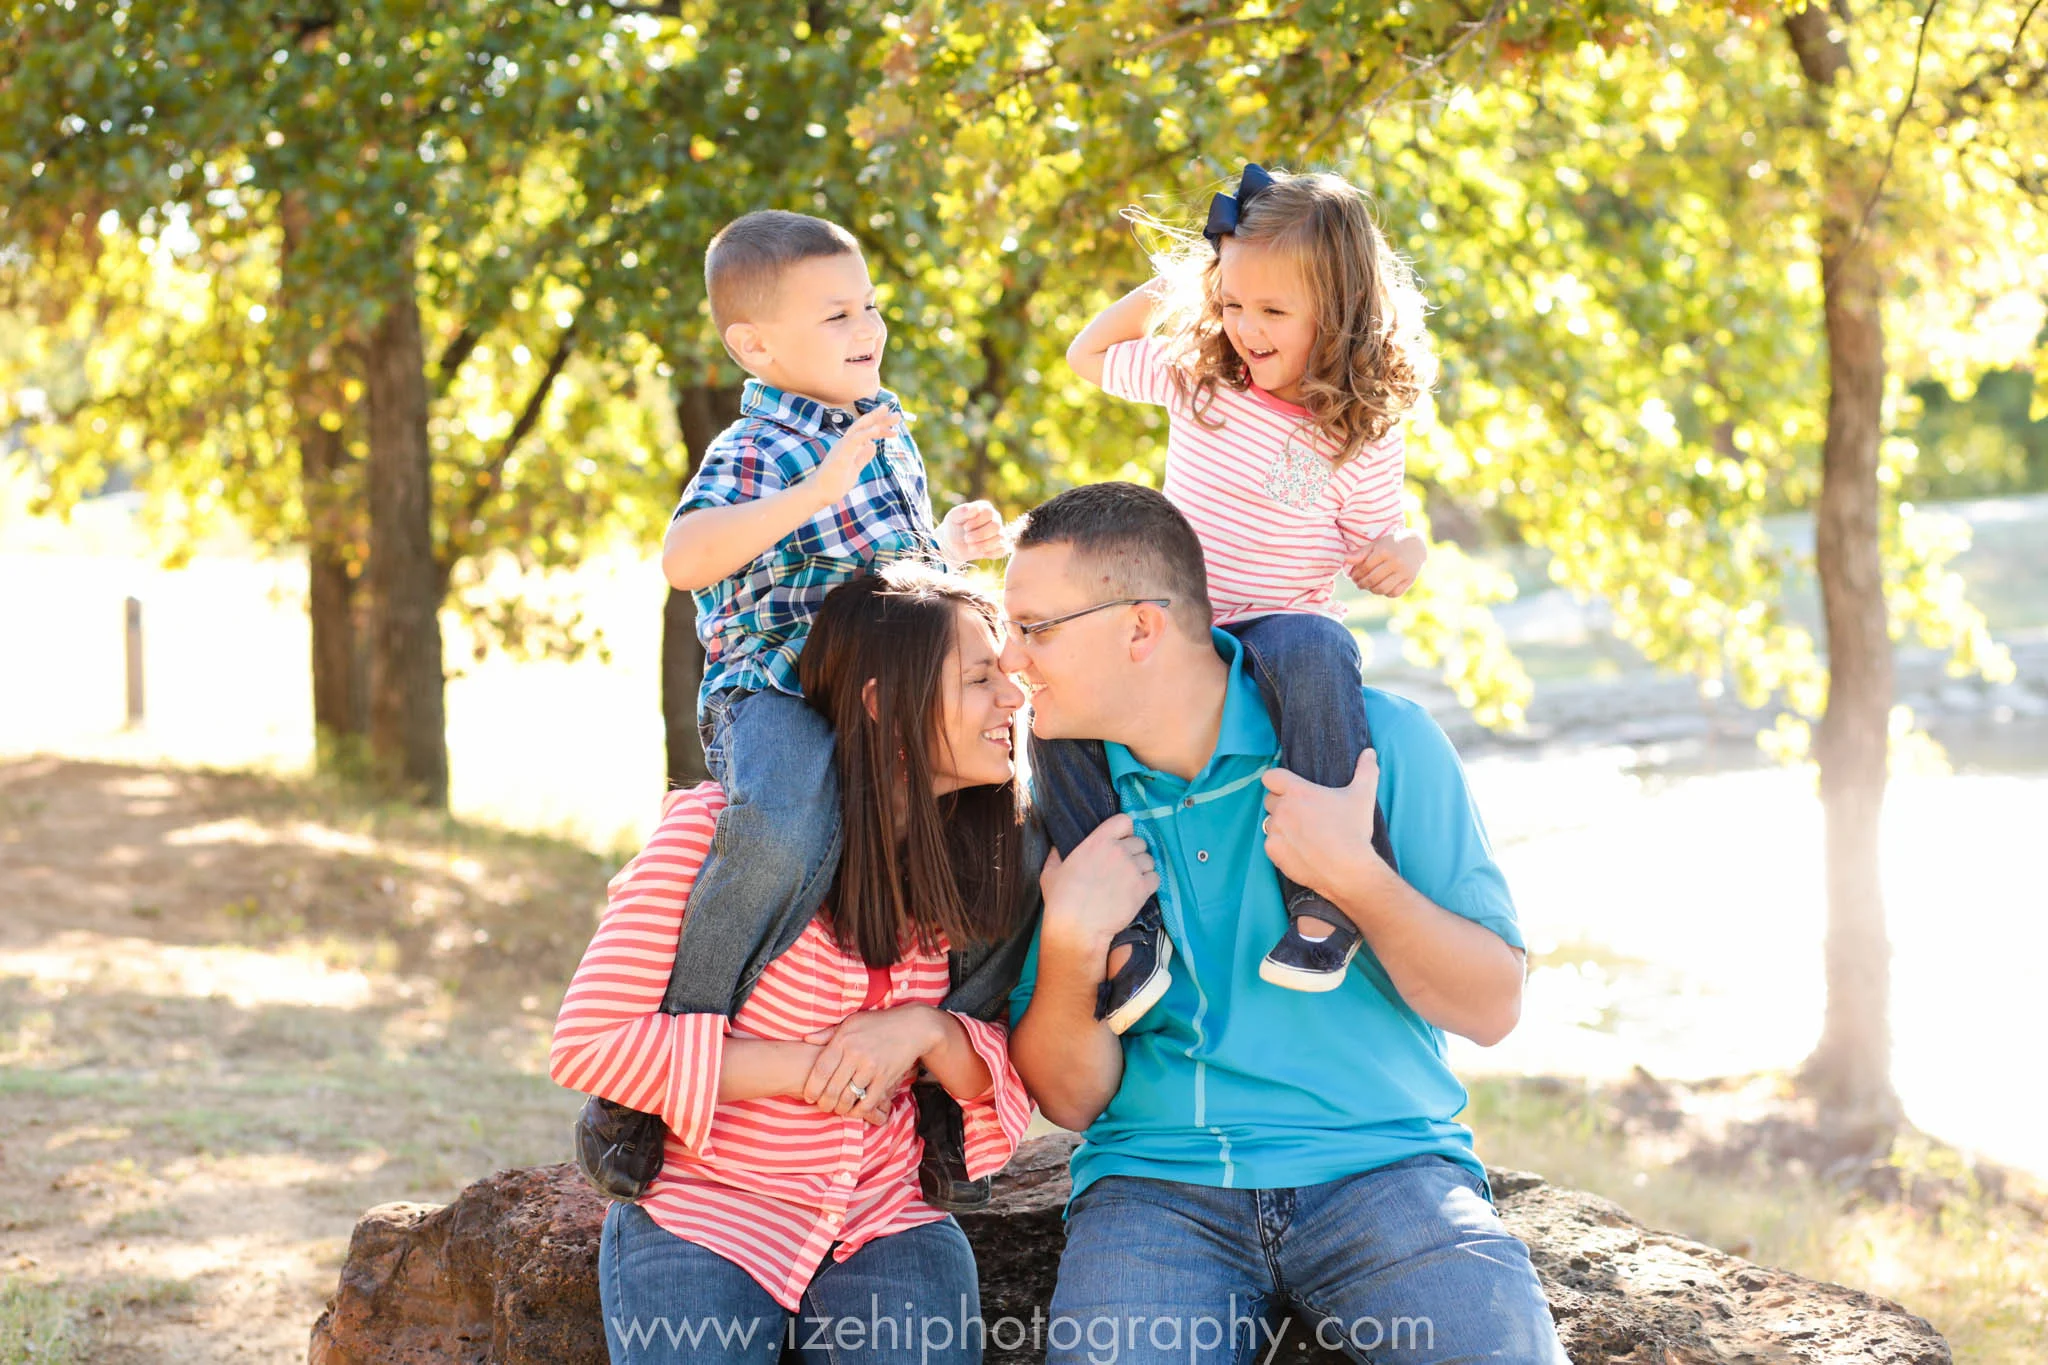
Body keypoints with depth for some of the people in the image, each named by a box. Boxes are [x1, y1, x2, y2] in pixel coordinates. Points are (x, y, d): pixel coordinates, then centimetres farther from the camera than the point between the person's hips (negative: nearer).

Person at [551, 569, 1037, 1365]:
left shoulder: (966, 865, 4)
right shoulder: (721, 829, -11)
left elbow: (1010, 1088, 5)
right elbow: (588, 1044, -14)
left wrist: (929, 1032, -16)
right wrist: (811, 1067, -16)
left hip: (887, 1226, 3)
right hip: (703, 1219, -3)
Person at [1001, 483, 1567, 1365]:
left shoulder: (1372, 737, 0)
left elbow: (1492, 1011, -1)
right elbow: (1070, 1100, 7)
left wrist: (1352, 875, -14)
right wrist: (1070, 944, -11)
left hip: (1380, 1164, -1)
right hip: (1156, 1184, 1)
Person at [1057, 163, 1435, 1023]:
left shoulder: (1364, 433, -4)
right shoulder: (1199, 378, 6)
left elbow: (1372, 557, 4)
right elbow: (1088, 358, 21)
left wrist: (1404, 555, -20)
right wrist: (1157, 291, 8)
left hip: (1284, 622, -4)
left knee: (1315, 653, -41)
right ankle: (1129, 926, -24)